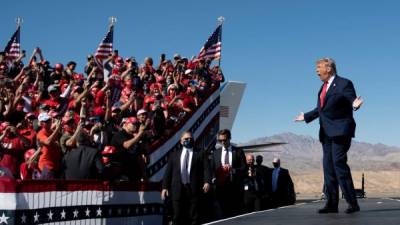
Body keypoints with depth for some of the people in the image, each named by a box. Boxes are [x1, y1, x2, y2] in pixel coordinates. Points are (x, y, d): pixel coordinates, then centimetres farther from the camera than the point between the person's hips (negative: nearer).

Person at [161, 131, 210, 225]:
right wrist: (165, 187, 2)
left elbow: (206, 168, -3)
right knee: (178, 217, 4)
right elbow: (168, 171, 11)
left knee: (194, 217, 1)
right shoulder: (174, 154, 16)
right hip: (178, 189, 2)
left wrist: (207, 182, -19)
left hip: (194, 188, -2)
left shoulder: (200, 153, 10)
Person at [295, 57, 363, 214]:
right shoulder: (323, 87, 19)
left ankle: (353, 203, -9)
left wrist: (355, 105, -33)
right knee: (328, 167, 7)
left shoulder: (344, 84, -4)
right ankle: (331, 204, 13)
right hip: (326, 133, 8)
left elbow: (353, 101, -10)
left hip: (340, 131, -8)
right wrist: (305, 116, 34)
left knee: (339, 163, -15)